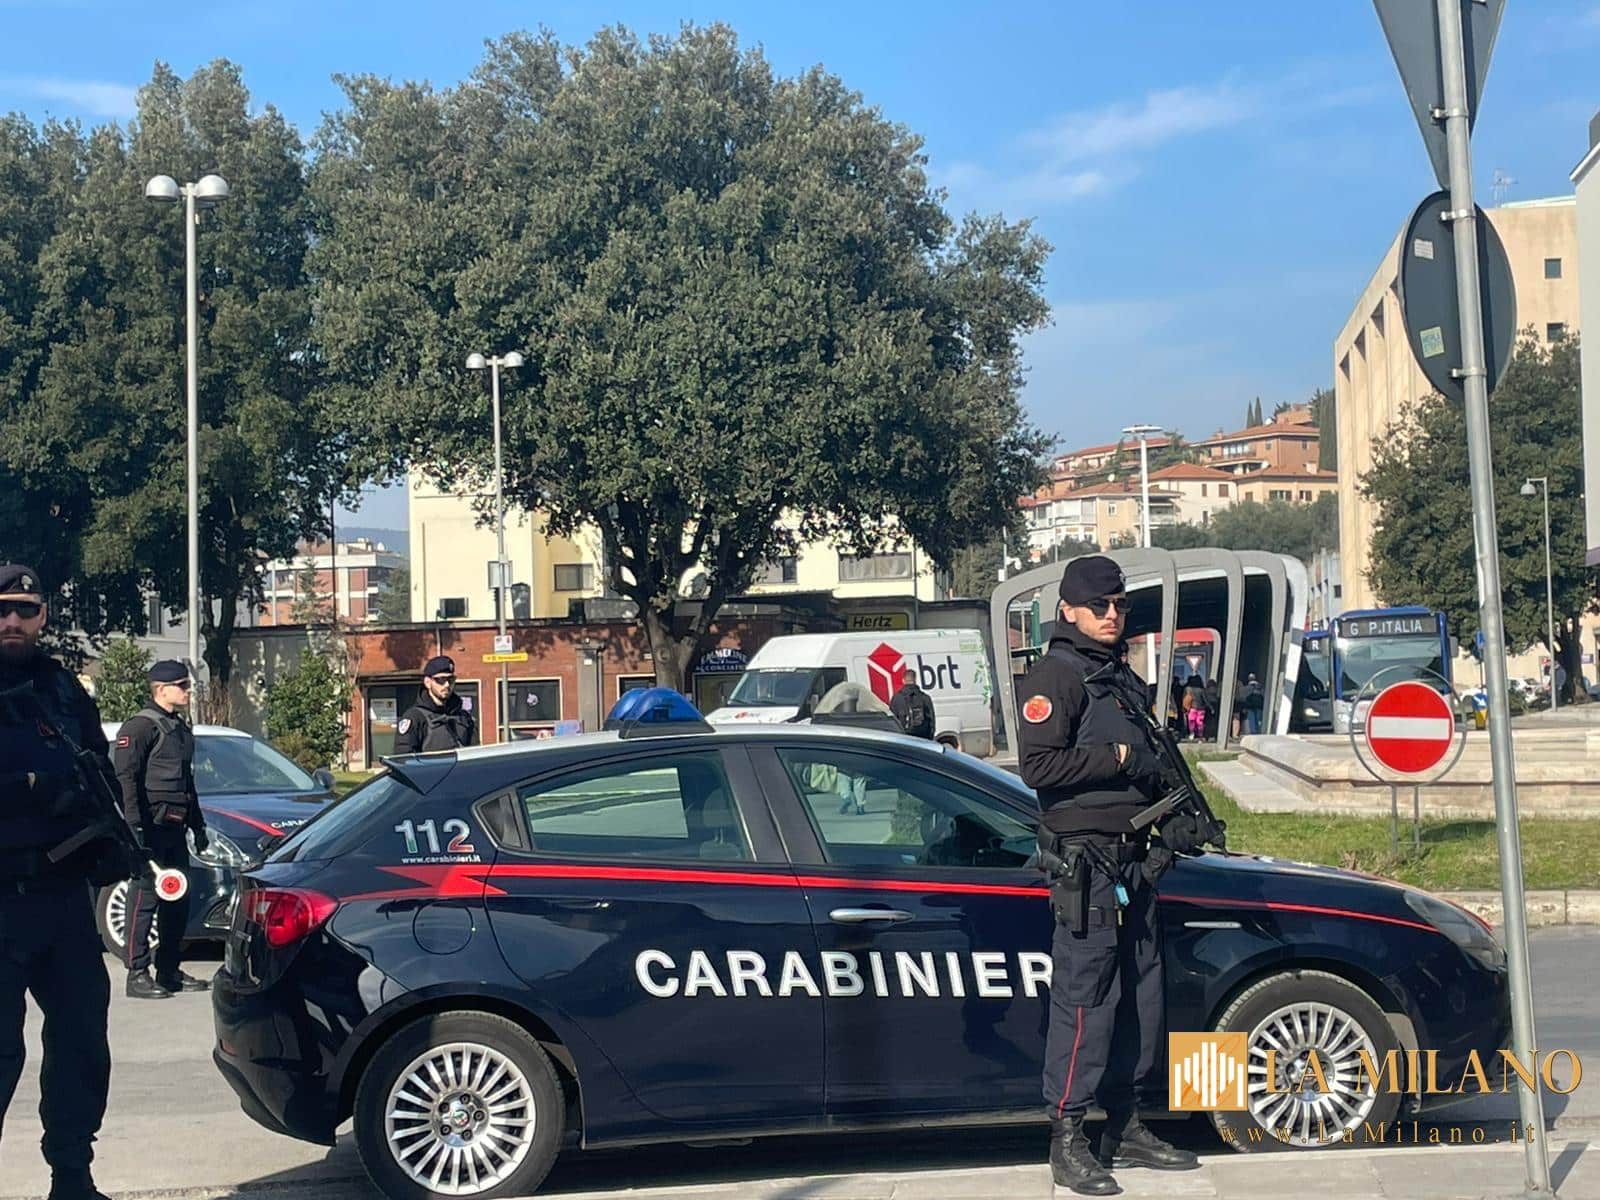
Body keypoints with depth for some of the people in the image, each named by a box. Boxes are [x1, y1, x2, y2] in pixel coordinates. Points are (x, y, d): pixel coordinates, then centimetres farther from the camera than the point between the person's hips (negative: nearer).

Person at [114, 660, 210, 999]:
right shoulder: (140, 726, -9)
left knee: (178, 900, 10)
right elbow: (126, 780, -15)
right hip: (151, 827, -9)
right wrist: (135, 828, -22)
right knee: (145, 898, -8)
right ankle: (137, 975, -5)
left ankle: (169, 971, 18)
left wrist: (197, 825, 25)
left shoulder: (181, 729, 20)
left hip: (175, 829, 9)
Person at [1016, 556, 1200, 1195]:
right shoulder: (1056, 675, -9)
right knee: (1084, 999, -8)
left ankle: (1125, 1126, 22)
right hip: (1086, 861, -9)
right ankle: (1067, 1139, -3)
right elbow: (1038, 765, -20)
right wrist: (1117, 758, -16)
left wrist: (1173, 827, 15)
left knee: (1140, 995, 12)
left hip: (1133, 862, 9)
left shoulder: (1121, 678, 20)